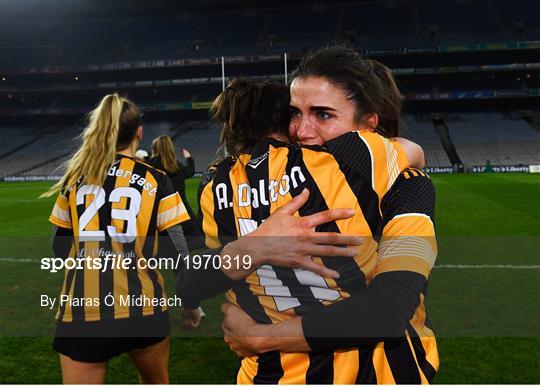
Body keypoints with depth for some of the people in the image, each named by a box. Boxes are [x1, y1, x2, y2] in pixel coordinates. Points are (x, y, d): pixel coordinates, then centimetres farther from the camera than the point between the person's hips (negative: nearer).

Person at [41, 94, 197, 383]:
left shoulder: (74, 179, 4)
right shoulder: (156, 181, -4)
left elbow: (60, 249, 11)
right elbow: (178, 252, -5)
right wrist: (191, 301, 8)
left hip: (81, 310, 1)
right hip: (143, 308, -1)